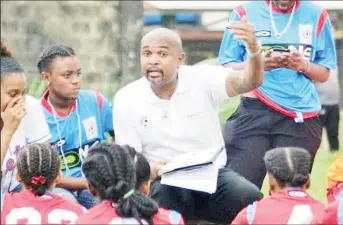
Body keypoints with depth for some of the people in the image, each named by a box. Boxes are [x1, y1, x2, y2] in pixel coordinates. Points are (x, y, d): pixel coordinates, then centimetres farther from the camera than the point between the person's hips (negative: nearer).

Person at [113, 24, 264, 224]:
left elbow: (250, 81, -23)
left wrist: (253, 48, -46)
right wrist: (151, 172, -25)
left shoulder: (202, 80, -6)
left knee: (251, 199, -28)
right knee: (163, 196, -37)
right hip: (166, 183, -1)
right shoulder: (126, 100, -3)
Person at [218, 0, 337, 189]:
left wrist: (304, 66, -9)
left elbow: (324, 74, 13)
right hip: (253, 114, -1)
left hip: (300, 119, 1)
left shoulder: (316, 16, 9)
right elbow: (226, 69, 6)